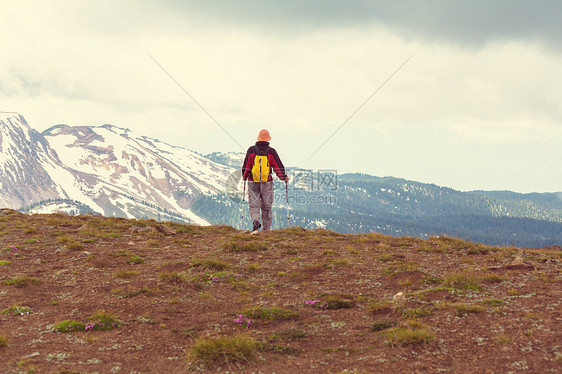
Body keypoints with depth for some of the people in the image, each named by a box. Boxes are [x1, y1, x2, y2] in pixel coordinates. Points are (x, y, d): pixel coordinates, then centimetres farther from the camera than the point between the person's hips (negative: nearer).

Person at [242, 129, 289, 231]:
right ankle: (266, 229, 14)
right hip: (267, 184, 0)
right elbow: (278, 167, 0)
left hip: (253, 182, 0)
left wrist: (244, 176, 21)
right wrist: (284, 177, 16)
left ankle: (256, 221, -23)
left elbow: (246, 166, 2)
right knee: (266, 207, 11)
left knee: (254, 205, 4)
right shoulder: (271, 152, -3)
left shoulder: (251, 150, -1)